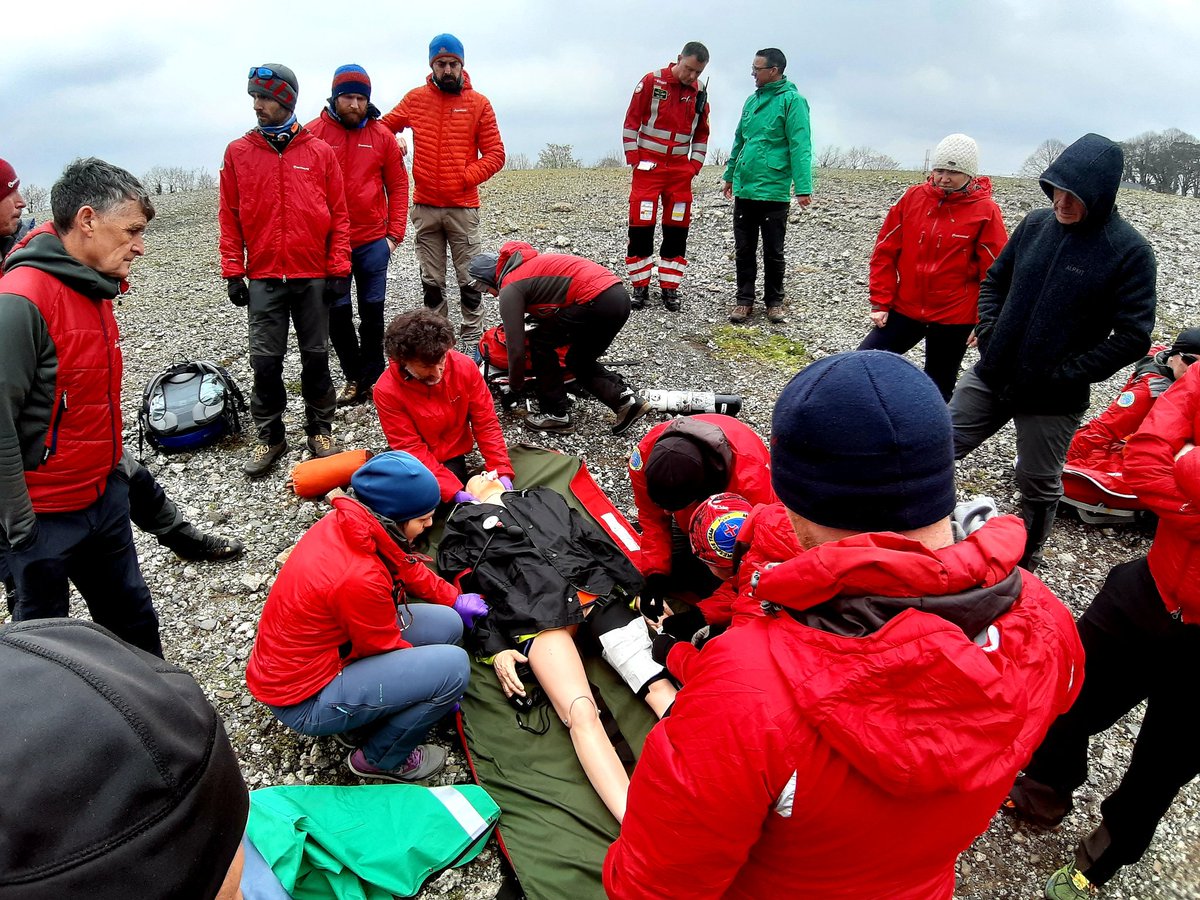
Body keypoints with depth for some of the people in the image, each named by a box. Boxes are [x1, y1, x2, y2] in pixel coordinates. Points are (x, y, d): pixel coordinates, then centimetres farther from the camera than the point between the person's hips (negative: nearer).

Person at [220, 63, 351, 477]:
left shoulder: (321, 152, 3)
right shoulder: (238, 152, 6)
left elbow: (338, 215, 3)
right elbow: (229, 217, 6)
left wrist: (339, 269, -3)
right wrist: (233, 272, 0)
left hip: (314, 276, 0)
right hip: (264, 277, 1)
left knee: (316, 356, 7)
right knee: (265, 360, 1)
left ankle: (320, 429, 21)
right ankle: (269, 436, 15)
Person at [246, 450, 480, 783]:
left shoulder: (347, 520, -11)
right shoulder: (360, 577, -33)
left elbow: (408, 569, 9)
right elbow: (387, 650, -16)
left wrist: (454, 599, 10)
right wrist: (443, 685, -1)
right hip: (303, 698, -8)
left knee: (448, 624, 0)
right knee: (453, 665, -19)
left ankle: (367, 718, 12)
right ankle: (380, 759, 5)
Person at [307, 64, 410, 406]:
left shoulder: (382, 135, 4)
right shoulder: (313, 133, -1)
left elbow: (398, 185, 7)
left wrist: (394, 233, 1)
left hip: (374, 240, 1)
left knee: (372, 310, 8)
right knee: (337, 312, 5)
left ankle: (373, 377, 21)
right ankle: (354, 377, 19)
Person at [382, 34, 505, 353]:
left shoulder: (478, 103, 2)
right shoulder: (415, 99, 7)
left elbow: (495, 154, 0)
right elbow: (383, 127, 16)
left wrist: (465, 177, -12)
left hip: (463, 207, -2)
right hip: (425, 207, 2)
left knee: (469, 280, 1)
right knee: (431, 282, 9)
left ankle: (472, 342, 12)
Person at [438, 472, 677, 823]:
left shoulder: (544, 498, 35)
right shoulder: (463, 527, 27)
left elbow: (596, 539, 24)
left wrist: (640, 590, 11)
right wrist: (496, 649, -2)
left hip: (598, 587, 3)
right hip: (536, 609, -3)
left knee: (658, 683, -20)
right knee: (581, 714, -26)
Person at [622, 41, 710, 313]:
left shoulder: (700, 92, 7)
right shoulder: (652, 81, -5)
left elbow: (701, 133, 16)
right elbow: (632, 121, -3)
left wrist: (695, 165, 6)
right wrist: (633, 158, -7)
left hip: (680, 169, 4)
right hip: (648, 166, -4)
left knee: (677, 229, 3)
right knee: (641, 227, -6)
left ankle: (670, 288, 11)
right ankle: (640, 287, 4)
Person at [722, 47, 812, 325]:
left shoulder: (792, 101, -7)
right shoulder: (752, 100, 13)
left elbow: (800, 146, -14)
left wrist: (803, 187, -20)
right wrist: (730, 175, 24)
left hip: (773, 191, -6)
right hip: (744, 188, 6)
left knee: (773, 252, 4)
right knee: (744, 249, 9)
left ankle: (774, 301, 18)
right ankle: (744, 300, 18)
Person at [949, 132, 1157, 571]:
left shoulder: (1129, 251, -13)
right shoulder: (1036, 224, 0)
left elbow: (1133, 337, -13)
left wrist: (1061, 375, -17)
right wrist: (989, 333, -2)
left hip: (1053, 400, -4)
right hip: (990, 375, 4)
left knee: (1039, 487, 13)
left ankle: (1024, 567, 35)